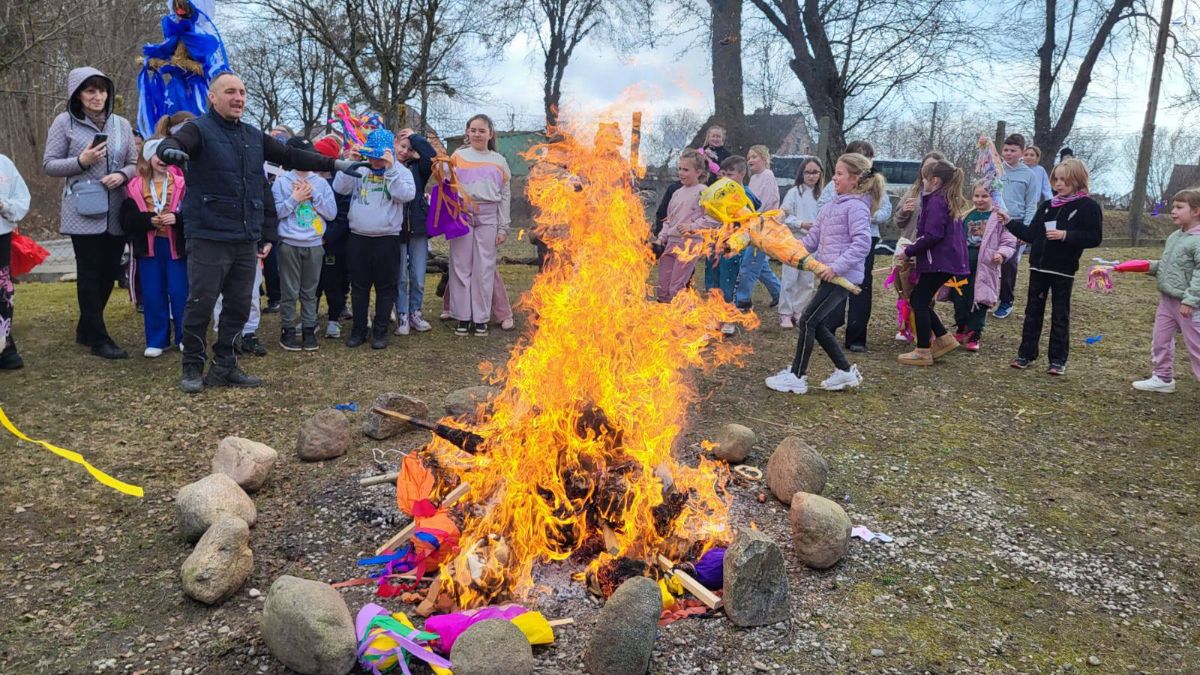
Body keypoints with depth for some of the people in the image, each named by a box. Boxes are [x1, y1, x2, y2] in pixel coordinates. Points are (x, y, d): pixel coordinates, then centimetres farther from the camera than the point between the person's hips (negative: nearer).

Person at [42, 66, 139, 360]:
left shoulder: (121, 124, 8)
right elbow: (49, 165, -1)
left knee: (109, 273, 10)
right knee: (90, 275, 0)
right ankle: (99, 339, 7)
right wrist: (81, 161, -17)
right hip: (84, 213, -4)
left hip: (116, 213, 4)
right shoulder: (65, 122, -1)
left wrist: (122, 175, -11)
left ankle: (86, 329, 28)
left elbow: (134, 163, 10)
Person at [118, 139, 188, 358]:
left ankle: (184, 338, 15)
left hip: (176, 245, -2)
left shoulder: (181, 184, -1)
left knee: (180, 293, 1)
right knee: (152, 295, 7)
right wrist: (148, 220, -16)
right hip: (148, 246, 2)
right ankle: (157, 340, 16)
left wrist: (177, 218, -21)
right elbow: (127, 220, -1)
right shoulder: (135, 187, 3)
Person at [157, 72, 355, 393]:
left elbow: (290, 155, 21)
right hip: (209, 238, -6)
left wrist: (334, 164, 19)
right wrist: (170, 150, -49)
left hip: (246, 239, 6)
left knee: (239, 306, 11)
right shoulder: (199, 129, -5)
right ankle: (193, 368, 15)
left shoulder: (254, 136, 15)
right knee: (200, 305, 0)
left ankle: (224, 367, 23)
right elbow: (174, 142, -24)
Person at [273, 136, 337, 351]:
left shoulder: (321, 182, 6)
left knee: (310, 291, 9)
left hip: (314, 245, 2)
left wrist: (314, 195, -9)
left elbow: (332, 213, 1)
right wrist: (295, 198, -13)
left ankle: (309, 329, 17)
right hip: (290, 244, -2)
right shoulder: (281, 181, -1)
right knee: (289, 291, 3)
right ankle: (287, 330, 12)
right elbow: (275, 212, -7)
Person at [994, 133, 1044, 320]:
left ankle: (1006, 301, 12)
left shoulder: (1029, 174, 1)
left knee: (1009, 264, 0)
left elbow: (1031, 205, 1)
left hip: (1015, 223, -1)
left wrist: (1025, 229, -7)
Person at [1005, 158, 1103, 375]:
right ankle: (1026, 354, 17)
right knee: (1033, 312, 9)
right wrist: (1010, 223, 2)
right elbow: (1031, 234, 10)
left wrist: (1066, 235, -22)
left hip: (1063, 270, -5)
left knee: (1060, 316, 5)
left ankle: (1058, 360, 13)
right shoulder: (1047, 206, 10)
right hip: (1039, 267, 5)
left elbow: (1094, 237, -13)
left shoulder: (1088, 206, -6)